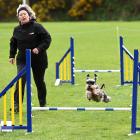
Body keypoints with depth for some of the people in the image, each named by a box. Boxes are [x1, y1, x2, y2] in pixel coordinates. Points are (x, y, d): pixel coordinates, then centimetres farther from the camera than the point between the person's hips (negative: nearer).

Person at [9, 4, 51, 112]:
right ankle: (17, 105, -15)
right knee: (20, 81, -14)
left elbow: (47, 38, -10)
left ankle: (43, 103, 29)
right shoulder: (17, 30, 4)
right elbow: (13, 43, 18)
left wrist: (39, 48, -21)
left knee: (39, 82, 11)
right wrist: (12, 55, 9)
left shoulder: (37, 27, -11)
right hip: (22, 60, 2)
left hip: (38, 59, -2)